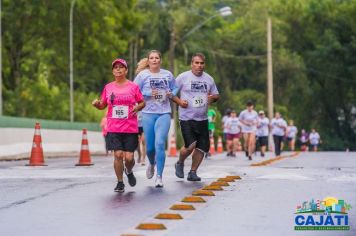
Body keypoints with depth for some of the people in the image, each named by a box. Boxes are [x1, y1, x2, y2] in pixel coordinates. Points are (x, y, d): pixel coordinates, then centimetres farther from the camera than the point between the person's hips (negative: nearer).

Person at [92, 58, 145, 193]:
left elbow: (142, 102, 10)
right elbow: (102, 106, 14)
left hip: (130, 128, -1)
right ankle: (120, 183, 7)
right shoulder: (108, 87, 8)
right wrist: (96, 104, -7)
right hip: (114, 128, 1)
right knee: (118, 155, -9)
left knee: (129, 157, -3)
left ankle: (129, 172, 32)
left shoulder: (133, 87, 4)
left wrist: (137, 107, -12)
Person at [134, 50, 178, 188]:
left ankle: (159, 176, -7)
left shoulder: (167, 75, 9)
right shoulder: (142, 75, 1)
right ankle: (151, 164, 40)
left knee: (160, 143, -14)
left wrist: (171, 94, -1)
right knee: (150, 146, 4)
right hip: (148, 114, 0)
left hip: (164, 113, 0)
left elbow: (175, 88, 21)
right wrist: (148, 94, -14)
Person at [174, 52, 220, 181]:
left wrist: (213, 98, -3)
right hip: (186, 118, -5)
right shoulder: (183, 77, -3)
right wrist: (179, 101, -15)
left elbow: (216, 95, 20)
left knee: (202, 147, 1)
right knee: (190, 145, -16)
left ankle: (192, 172, 16)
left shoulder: (209, 79, 10)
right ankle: (180, 163, 14)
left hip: (202, 119, 5)